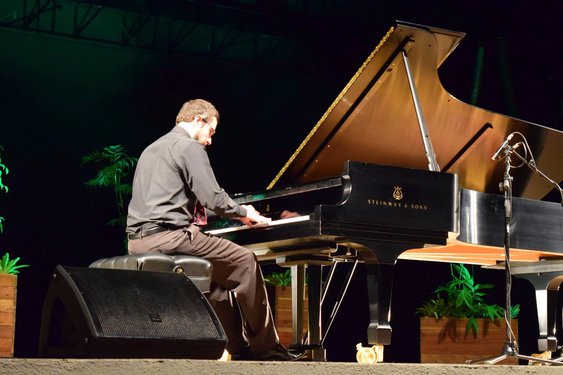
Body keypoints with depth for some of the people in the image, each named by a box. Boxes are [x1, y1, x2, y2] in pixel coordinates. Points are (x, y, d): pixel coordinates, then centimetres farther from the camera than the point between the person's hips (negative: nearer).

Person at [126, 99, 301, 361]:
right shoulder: (189, 146, -5)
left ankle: (240, 349, 17)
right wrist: (244, 212, 5)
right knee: (245, 261, -1)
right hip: (169, 235, -10)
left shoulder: (152, 149, 25)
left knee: (217, 274, 23)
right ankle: (266, 349, 1)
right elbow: (213, 199, -13)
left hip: (140, 239, 10)